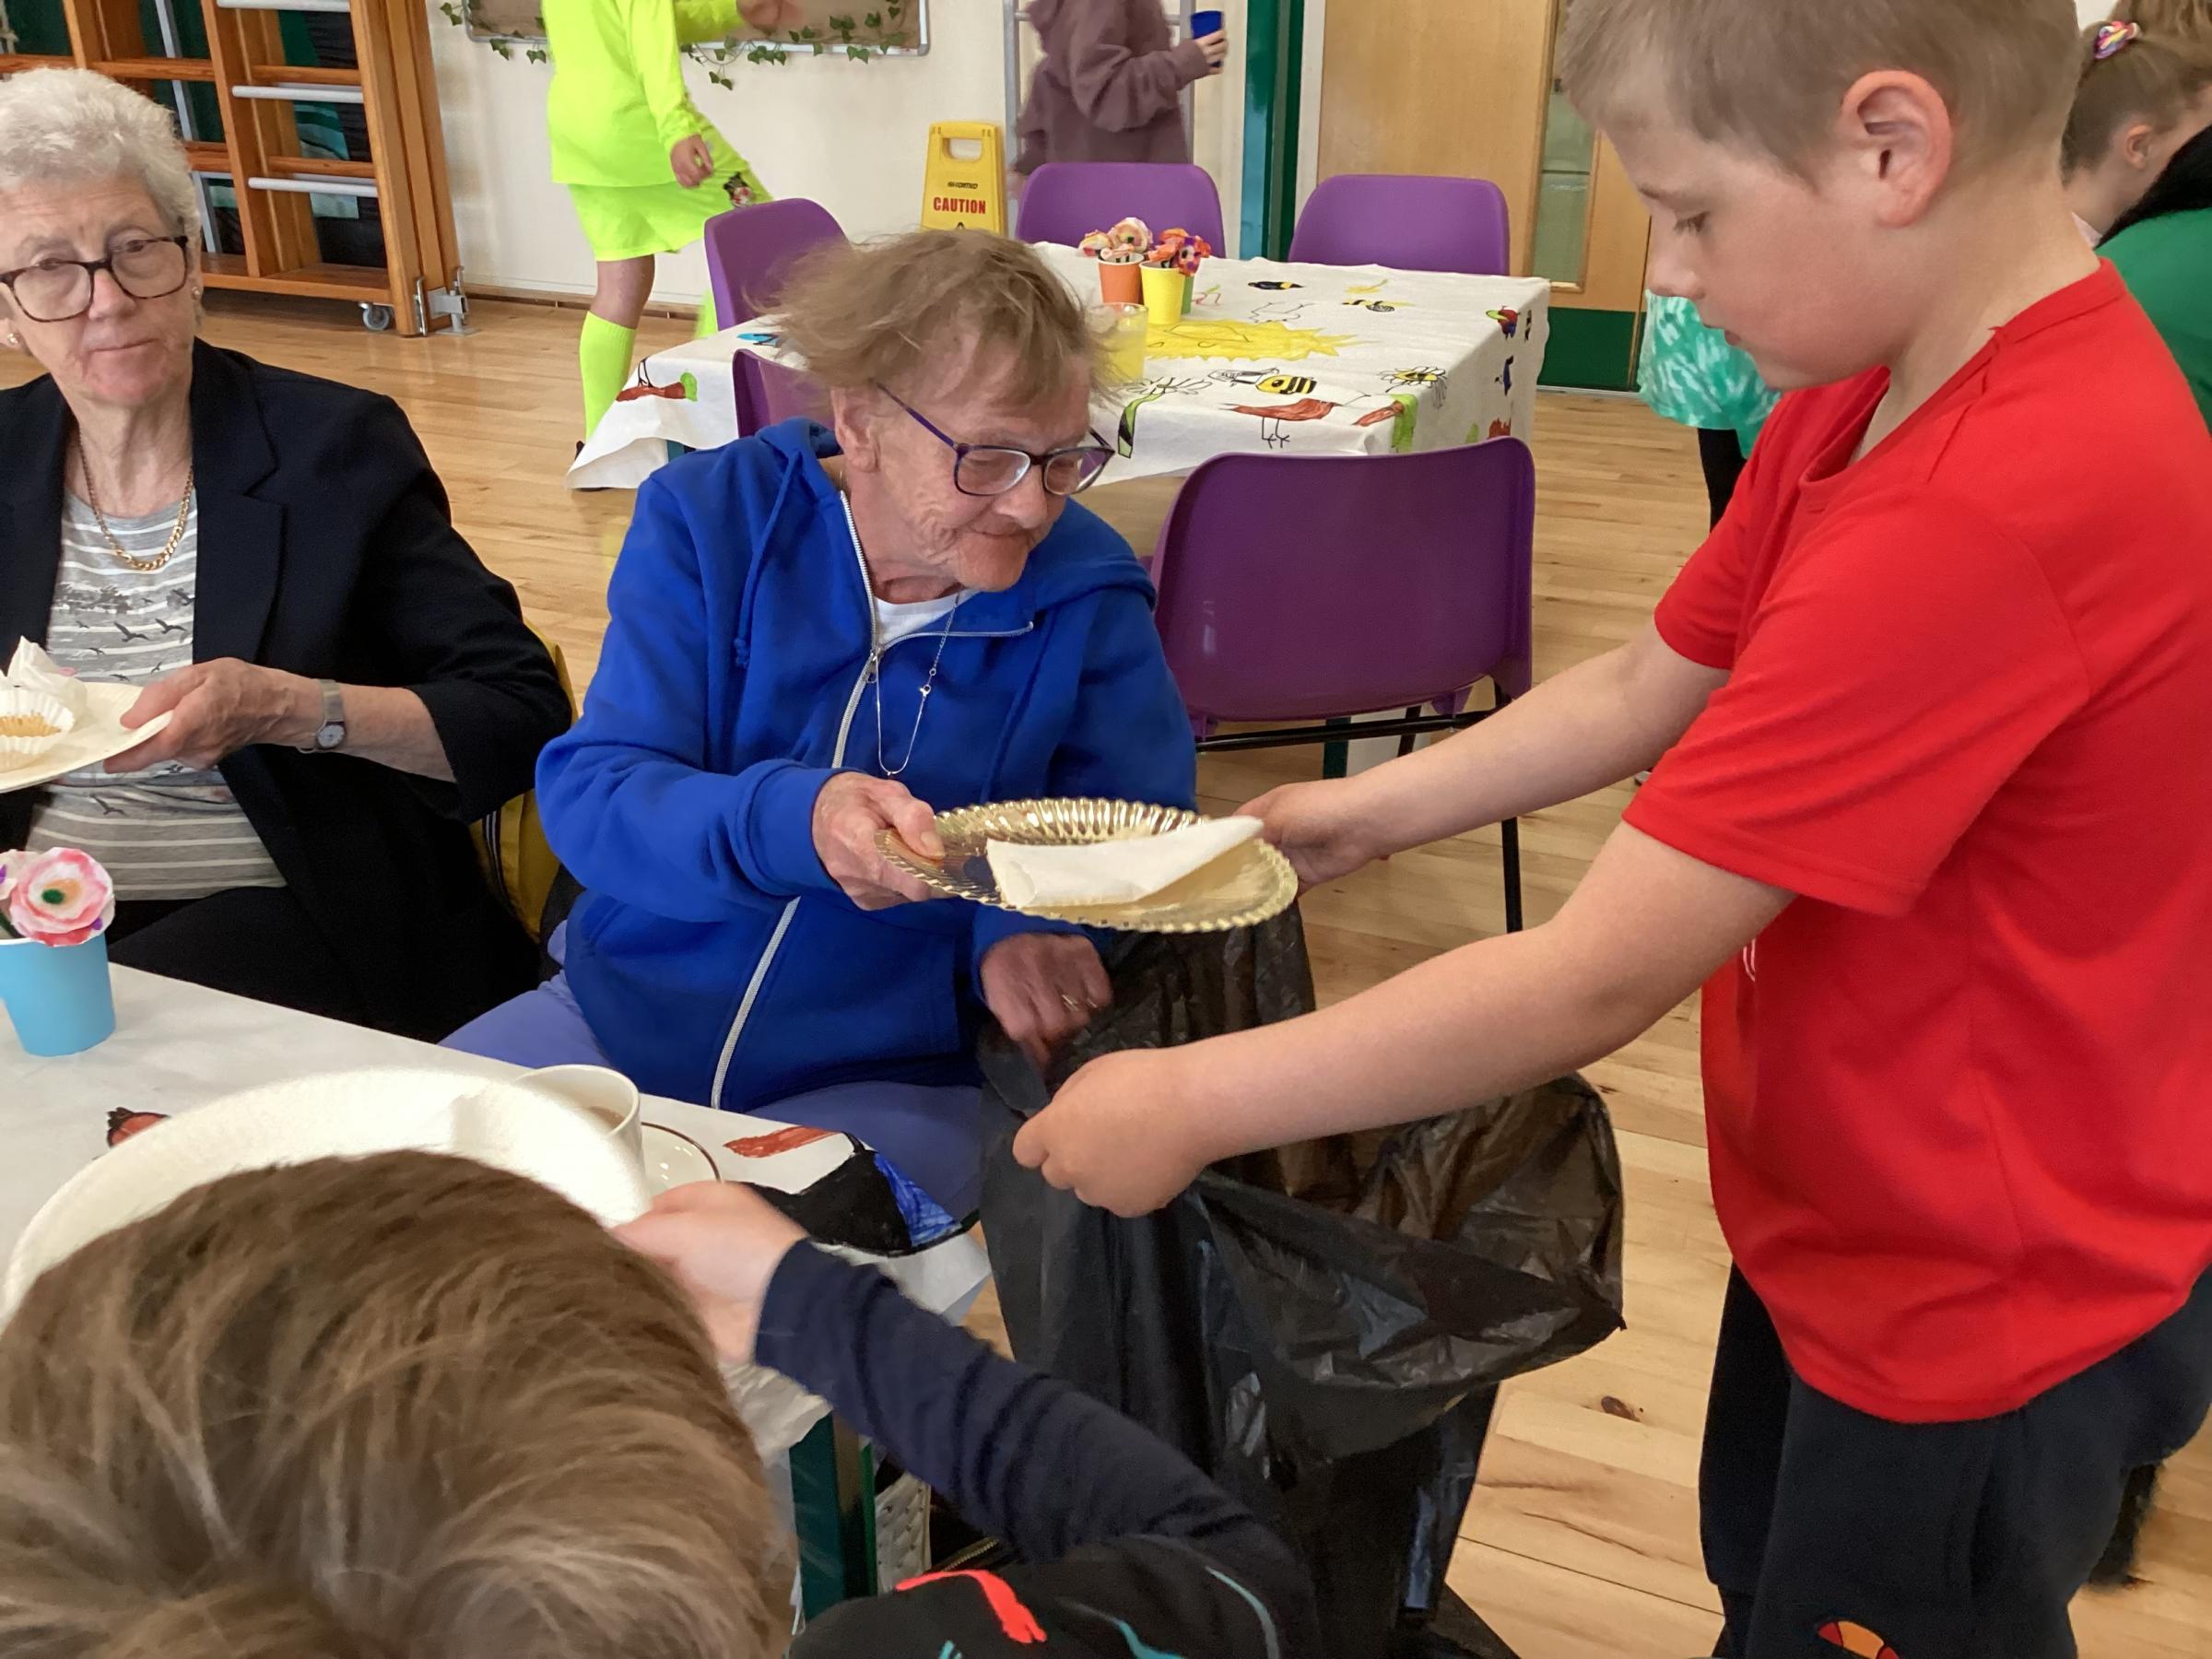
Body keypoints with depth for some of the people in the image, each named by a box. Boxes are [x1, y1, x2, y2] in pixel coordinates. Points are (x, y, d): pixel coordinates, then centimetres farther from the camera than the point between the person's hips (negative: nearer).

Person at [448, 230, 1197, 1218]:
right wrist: (791, 821, -35)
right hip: (624, 1015, 3)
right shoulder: (708, 519, -6)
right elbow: (587, 797, -13)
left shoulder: (1085, 596, -6)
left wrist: (1030, 922, -29)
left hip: (897, 1084, -2)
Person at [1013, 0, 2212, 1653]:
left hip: (1987, 1316, -8)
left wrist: (1188, 1102, -25)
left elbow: (1598, 977, -34)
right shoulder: (1868, 395, -4)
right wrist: (1371, 811, 2)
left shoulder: (1991, 511, -36)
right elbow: (1652, 688, 6)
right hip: (1843, 1224, 8)